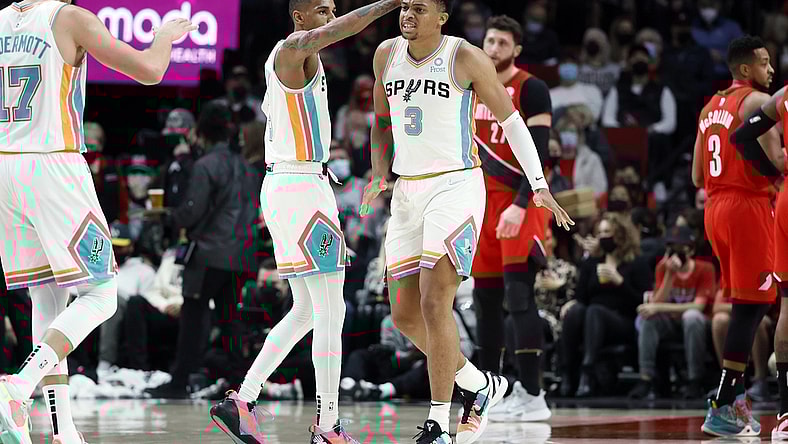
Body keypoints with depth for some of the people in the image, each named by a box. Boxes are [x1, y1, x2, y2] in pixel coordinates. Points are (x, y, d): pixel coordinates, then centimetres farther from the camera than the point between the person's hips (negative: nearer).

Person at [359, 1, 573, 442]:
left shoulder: (467, 58, -9)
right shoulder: (387, 54, 6)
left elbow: (511, 121, -1)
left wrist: (540, 185, -7)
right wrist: (379, 175, 9)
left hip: (456, 186, -6)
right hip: (408, 193, 7)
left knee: (434, 303, -18)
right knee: (405, 314, 5)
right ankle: (481, 385, 26)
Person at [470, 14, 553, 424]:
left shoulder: (531, 90, -9)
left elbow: (539, 153, -16)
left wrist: (519, 205, -26)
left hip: (521, 202, -7)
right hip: (483, 203, 7)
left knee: (518, 294, -15)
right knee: (485, 298, 8)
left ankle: (531, 395, -16)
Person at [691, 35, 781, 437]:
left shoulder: (710, 108, 18)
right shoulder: (758, 101, -8)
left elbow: (697, 177, 18)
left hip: (715, 208, 9)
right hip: (748, 205, -9)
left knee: (741, 305, 17)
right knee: (751, 306, -8)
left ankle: (735, 396, 18)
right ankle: (721, 408, -13)